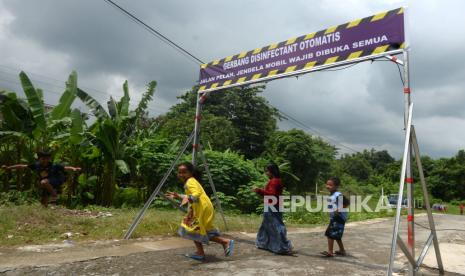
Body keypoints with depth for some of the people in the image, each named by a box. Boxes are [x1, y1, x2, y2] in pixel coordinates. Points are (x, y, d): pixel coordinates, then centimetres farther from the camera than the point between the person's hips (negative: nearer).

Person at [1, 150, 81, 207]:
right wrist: (8, 167, -4)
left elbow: (65, 167, -33)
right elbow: (22, 166, -5)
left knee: (44, 182, -36)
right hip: (47, 184, 6)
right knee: (43, 200, 9)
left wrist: (74, 169, -52)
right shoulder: (36, 165, -11)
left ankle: (54, 194, -18)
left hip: (57, 181, -6)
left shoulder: (54, 166, -24)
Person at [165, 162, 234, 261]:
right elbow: (190, 196, 33)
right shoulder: (192, 181, 21)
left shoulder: (190, 182, -9)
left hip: (203, 209, -10)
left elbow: (196, 194, -28)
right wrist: (178, 196, 31)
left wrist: (188, 198, -45)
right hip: (202, 209, 10)